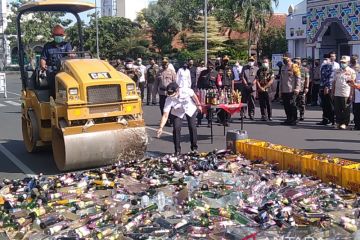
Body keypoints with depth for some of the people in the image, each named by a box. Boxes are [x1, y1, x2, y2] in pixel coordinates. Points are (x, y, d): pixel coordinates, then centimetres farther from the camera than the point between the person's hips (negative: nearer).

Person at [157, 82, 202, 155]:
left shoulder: (186, 90, -35)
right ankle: (177, 151, -2)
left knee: (192, 127, -7)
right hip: (177, 112, 0)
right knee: (176, 128, -15)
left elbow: (194, 96, -11)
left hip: (190, 109, 0)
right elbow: (165, 116, -33)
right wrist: (161, 127, -42)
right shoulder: (169, 100, -33)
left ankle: (194, 148, 11)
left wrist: (198, 105, 1)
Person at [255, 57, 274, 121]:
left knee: (268, 103, -2)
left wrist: (264, 87, -11)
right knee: (262, 103, 3)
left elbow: (271, 81, -6)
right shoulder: (259, 71, 9)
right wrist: (260, 87, -8)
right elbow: (257, 80, 4)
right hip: (260, 90, 2)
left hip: (267, 90, -2)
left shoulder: (270, 71, 1)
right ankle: (263, 116, 10)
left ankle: (270, 116, 7)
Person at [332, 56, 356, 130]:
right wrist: (333, 92, 11)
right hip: (337, 94, 5)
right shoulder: (337, 71, 13)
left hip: (346, 94, -5)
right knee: (337, 110, 7)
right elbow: (334, 82, 16)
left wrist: (351, 95, -11)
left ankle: (344, 123, 7)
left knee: (346, 110, 0)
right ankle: (338, 122, 17)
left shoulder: (351, 72, -2)